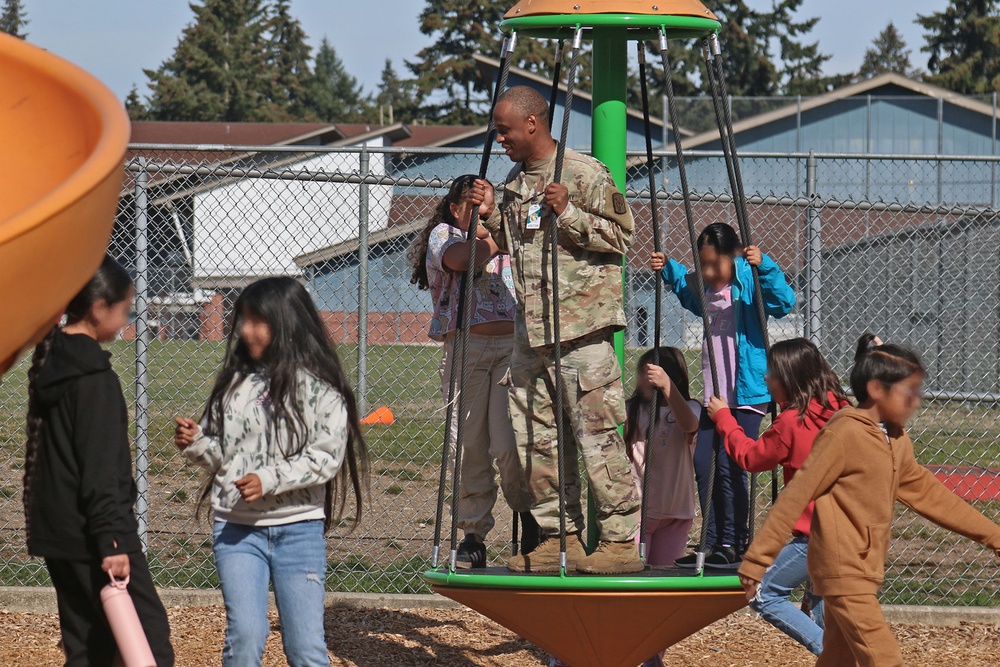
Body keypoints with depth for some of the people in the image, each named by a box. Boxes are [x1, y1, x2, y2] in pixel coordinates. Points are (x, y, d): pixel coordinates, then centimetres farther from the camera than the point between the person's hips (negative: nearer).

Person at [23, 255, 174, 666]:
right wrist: (112, 541, -21)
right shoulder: (94, 377, -15)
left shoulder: (48, 364, 13)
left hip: (57, 534, 10)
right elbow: (100, 470, -20)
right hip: (89, 535, -10)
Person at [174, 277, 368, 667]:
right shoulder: (236, 383, 9)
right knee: (245, 636, -10)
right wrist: (195, 444, -5)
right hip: (237, 530, 2)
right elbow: (221, 455, 16)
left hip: (299, 528, -2)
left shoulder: (320, 388, -2)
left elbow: (326, 456, -10)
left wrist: (269, 480, -19)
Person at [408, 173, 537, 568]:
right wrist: (493, 239, -1)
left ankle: (530, 517, 4)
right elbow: (461, 260, -13)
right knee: (470, 447, -1)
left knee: (509, 445, -13)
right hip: (465, 348, -1)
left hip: (511, 348, 1)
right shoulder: (444, 235, 9)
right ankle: (473, 536, 6)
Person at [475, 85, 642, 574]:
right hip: (529, 328, 8)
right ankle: (559, 537, 14)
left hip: (581, 328, -8)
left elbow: (621, 237, -8)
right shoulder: (515, 182, 16)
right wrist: (491, 215, 8)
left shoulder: (584, 173, -7)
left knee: (597, 433, -10)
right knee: (536, 437, 7)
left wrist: (568, 213, -18)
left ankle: (621, 539, -7)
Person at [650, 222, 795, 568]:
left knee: (730, 467, -10)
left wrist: (763, 266, -34)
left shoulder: (748, 284, -9)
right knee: (704, 465, 7)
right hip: (714, 395, 8)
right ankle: (714, 544, 14)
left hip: (746, 395, -8)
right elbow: (686, 290, 37)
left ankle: (733, 546, -4)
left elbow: (784, 302, -26)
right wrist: (667, 269, 25)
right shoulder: (706, 290, 12)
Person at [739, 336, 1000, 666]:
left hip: (864, 572, 9)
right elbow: (796, 496, -16)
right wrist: (756, 561, -17)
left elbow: (927, 492, 21)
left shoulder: (897, 441, 11)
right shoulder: (845, 433, -15)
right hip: (843, 572, -9)